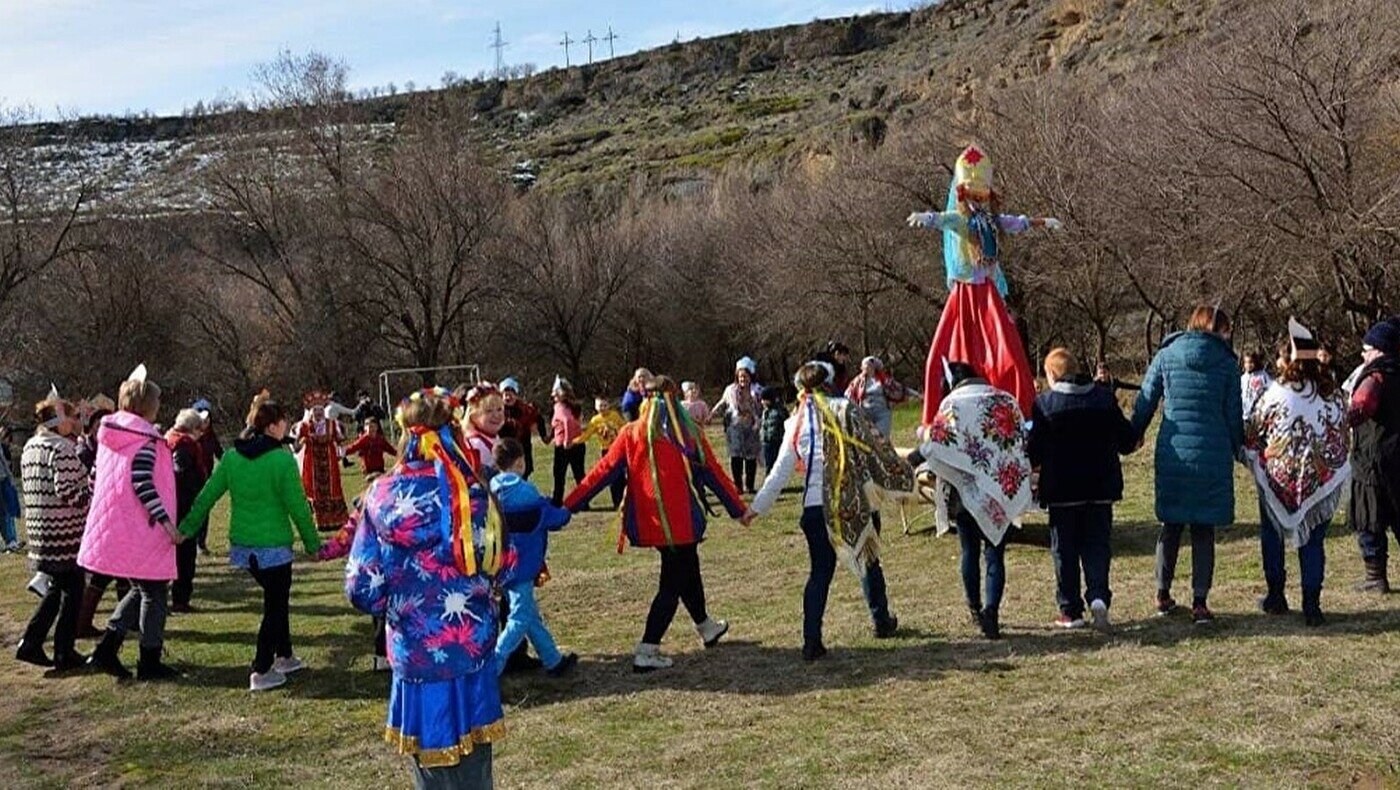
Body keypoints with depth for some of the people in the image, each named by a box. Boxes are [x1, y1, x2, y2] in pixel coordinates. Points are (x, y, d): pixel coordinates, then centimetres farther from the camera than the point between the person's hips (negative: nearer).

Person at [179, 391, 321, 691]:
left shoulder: (232, 457, 2)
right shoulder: (282, 460, -16)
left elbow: (206, 496, 4)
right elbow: (298, 507, -13)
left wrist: (185, 529, 12)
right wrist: (313, 544, -3)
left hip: (242, 545, 7)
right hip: (274, 546, -7)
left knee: (276, 598, 22)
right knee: (275, 605, 5)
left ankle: (284, 657, 32)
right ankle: (261, 672, 5)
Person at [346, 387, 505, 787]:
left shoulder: (384, 495, -9)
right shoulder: (474, 492, -7)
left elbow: (363, 587, -7)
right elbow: (501, 566, 3)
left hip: (417, 653, -1)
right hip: (474, 646, 1)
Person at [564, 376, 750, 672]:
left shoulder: (631, 434, -2)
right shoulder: (690, 434, -5)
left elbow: (603, 472, -4)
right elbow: (715, 475, 1)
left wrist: (567, 506, 0)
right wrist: (740, 510, 12)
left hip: (650, 524, 4)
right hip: (682, 523, -4)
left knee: (688, 570, 24)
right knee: (672, 585, 5)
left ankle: (706, 627, 43)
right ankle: (647, 650, -3)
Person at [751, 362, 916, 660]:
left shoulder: (797, 423, 4)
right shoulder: (845, 409, -1)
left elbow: (781, 471, 6)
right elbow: (874, 445, -1)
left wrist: (758, 506, 14)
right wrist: (902, 473, 11)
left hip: (816, 506, 1)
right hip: (856, 501, -1)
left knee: (820, 571, 6)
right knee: (868, 560, 20)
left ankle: (811, 641, 0)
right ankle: (882, 621, 33)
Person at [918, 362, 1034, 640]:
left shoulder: (952, 404, -3)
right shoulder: (1006, 400, 5)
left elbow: (933, 447, -12)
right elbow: (1022, 442, 6)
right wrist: (1016, 480, 13)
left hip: (966, 489, -1)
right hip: (1001, 491, 1)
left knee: (970, 551, 14)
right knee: (995, 553, 1)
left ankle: (975, 609, 24)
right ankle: (991, 608, -18)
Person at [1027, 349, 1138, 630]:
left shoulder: (1044, 403, -8)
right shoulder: (1105, 398, 2)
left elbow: (1033, 453, -8)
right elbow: (1128, 441, 6)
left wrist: (1030, 465, 13)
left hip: (1062, 490, -3)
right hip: (1100, 488, 3)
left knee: (1065, 549, 7)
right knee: (1097, 544, 10)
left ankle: (1071, 610, 10)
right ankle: (1098, 595, -11)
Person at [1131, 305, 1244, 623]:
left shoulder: (1166, 356, 4)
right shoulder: (1227, 363, 2)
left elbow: (1145, 402, 6)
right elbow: (1234, 413, 4)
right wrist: (1237, 449, 17)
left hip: (1173, 452, 2)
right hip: (1212, 454, -1)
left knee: (1171, 525, 14)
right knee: (1204, 530, 5)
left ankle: (1163, 594, 20)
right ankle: (1200, 603, 2)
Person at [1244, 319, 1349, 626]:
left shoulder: (1277, 393, -13)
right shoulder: (1335, 394, -1)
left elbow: (1251, 434, -4)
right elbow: (1343, 439, 9)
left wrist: (1251, 458, 14)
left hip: (1278, 478, -2)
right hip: (1321, 481, 2)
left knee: (1272, 535, 15)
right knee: (1313, 541, 8)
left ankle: (1276, 597, 19)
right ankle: (1311, 606, 4)